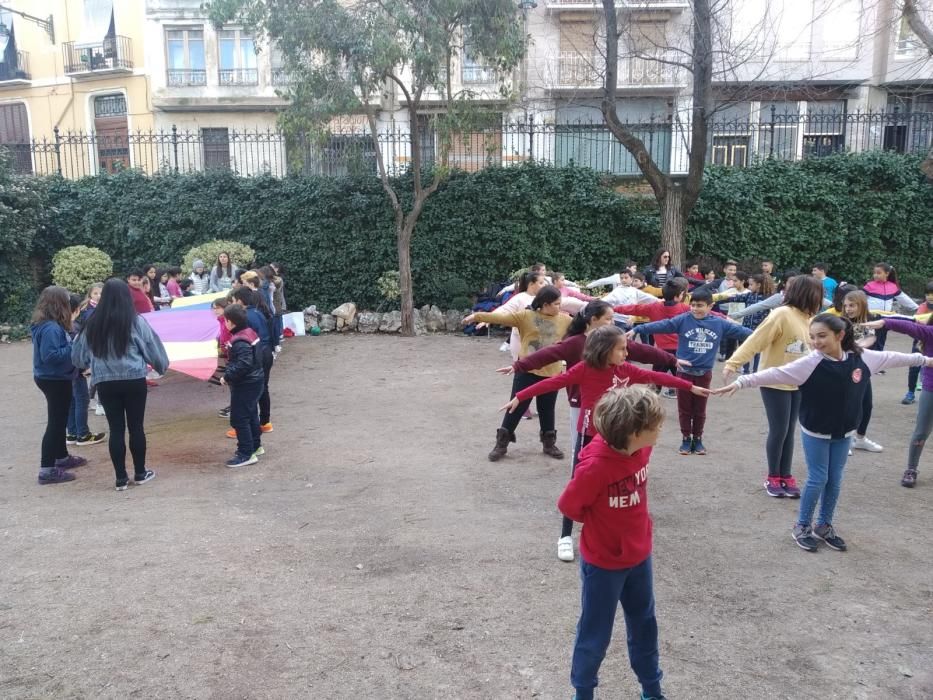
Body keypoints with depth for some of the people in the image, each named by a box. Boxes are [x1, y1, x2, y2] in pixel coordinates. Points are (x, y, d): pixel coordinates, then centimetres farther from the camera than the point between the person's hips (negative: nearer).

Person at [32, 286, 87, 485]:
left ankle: (62, 457, 38)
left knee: (60, 420, 23)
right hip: (55, 380, -11)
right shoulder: (51, 328, -24)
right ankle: (47, 469, -1)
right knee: (55, 423, -5)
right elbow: (50, 356, -30)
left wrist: (70, 344, 1)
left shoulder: (48, 325, 7)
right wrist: (72, 347, -24)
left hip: (54, 378, 11)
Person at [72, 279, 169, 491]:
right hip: (134, 380, -2)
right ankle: (140, 473, 19)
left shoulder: (93, 324, 2)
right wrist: (162, 365, 19)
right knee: (136, 427, 8)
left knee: (116, 429, 7)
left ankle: (121, 478, 12)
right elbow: (152, 348, 1)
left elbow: (79, 357, 11)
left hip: (105, 382, 2)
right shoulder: (136, 321, -6)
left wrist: (87, 365, 32)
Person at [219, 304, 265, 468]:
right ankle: (255, 446, 34)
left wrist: (227, 376, -23)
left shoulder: (240, 341, -25)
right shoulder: (249, 332, 6)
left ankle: (246, 454, 3)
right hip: (254, 381, 10)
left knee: (239, 419, -2)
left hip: (244, 385, -10)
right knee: (251, 414, 21)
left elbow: (243, 364, -32)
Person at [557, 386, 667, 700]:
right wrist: (600, 524, -3)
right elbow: (568, 506, -17)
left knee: (644, 625, 23)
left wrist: (625, 521, 6)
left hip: (639, 556, 6)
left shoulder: (642, 449, -12)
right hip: (603, 563, -6)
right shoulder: (594, 465, -33)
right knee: (596, 634, 12)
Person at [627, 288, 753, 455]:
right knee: (685, 409, 8)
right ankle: (686, 439, 22)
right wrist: (637, 329, -23)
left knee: (700, 409, 12)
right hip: (684, 372, -1)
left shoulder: (719, 323, -2)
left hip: (704, 373, 1)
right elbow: (661, 325, -15)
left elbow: (739, 330, 4)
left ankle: (698, 439, 27)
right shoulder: (683, 320, -9)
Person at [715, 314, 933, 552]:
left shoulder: (862, 358, -9)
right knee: (817, 480, 3)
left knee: (835, 481, 13)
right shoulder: (809, 363, -22)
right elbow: (774, 374, -27)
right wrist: (741, 382, -36)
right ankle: (802, 526, 21)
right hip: (815, 432, -4)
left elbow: (892, 358, 8)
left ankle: (824, 526, 31)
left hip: (843, 433, 4)